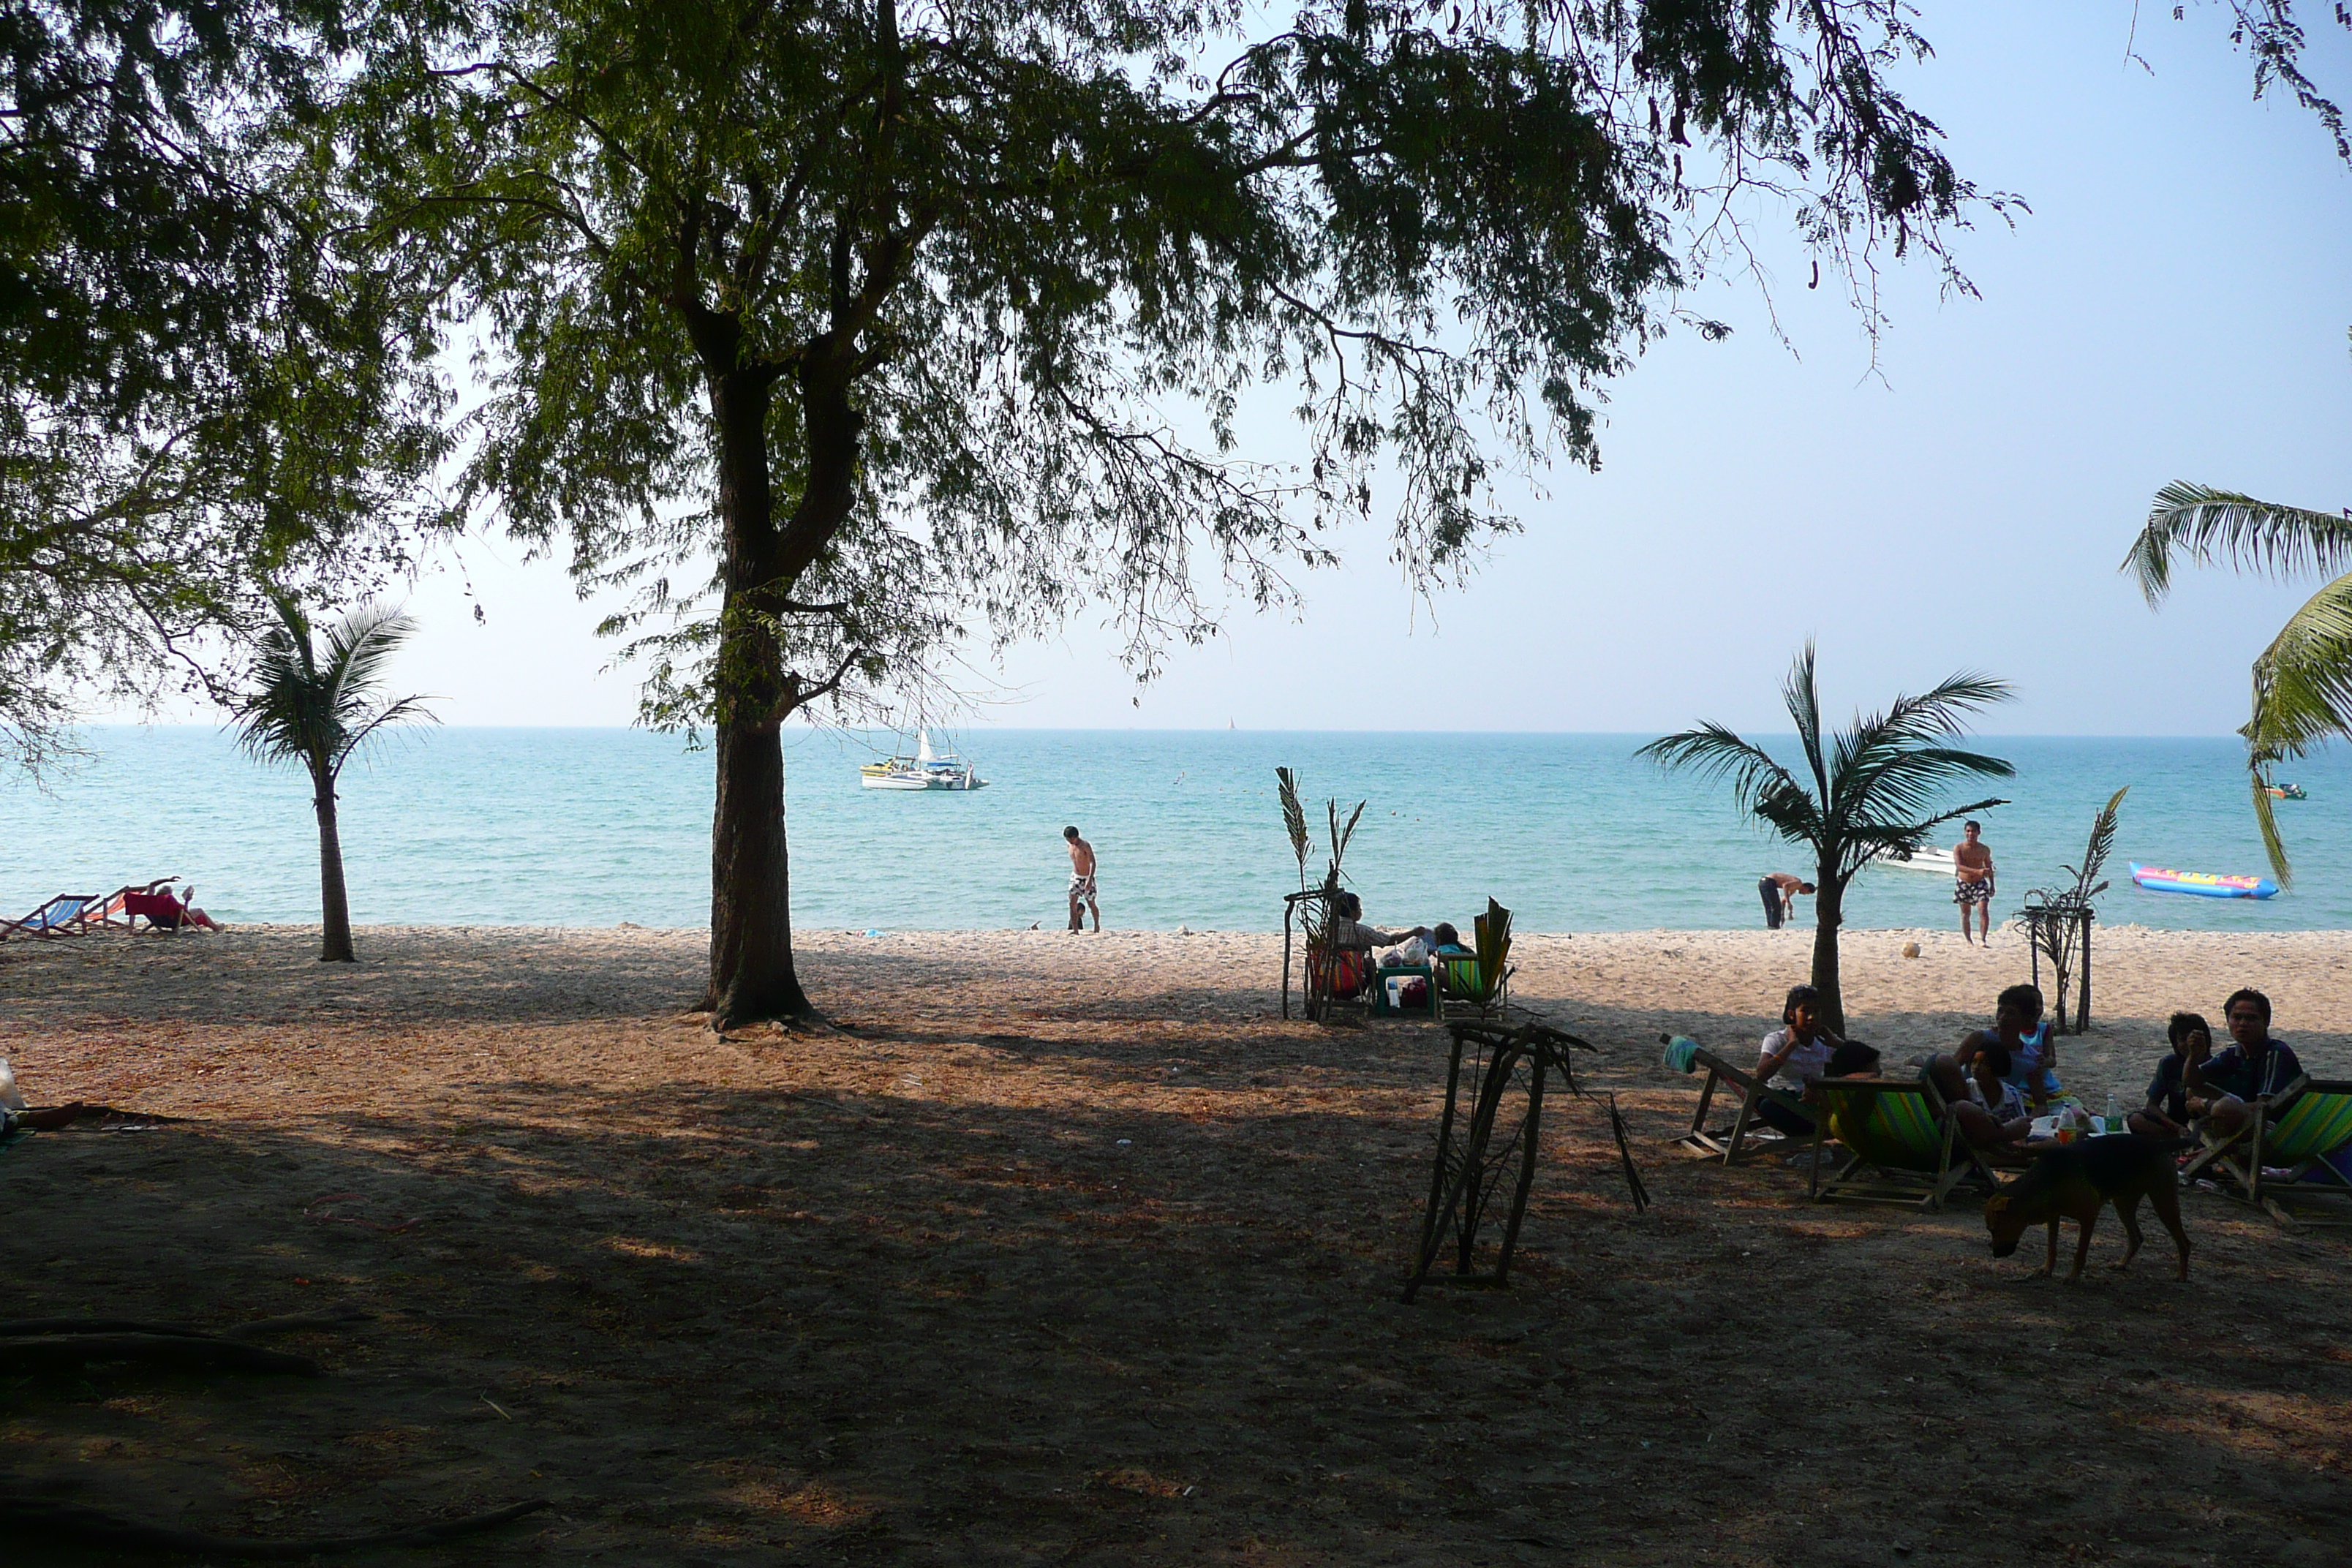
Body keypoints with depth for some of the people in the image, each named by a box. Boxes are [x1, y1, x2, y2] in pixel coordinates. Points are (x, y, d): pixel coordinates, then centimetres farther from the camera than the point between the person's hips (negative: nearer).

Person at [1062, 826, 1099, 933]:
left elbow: (1093, 863, -21)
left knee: (1091, 904, 6)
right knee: (1072, 904, -5)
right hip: (1075, 877, 6)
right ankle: (1075, 930, -3)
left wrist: (1090, 880, -29)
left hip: (1086, 878, -6)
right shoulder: (1070, 846, 3)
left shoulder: (1085, 846, -18)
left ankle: (1097, 925, 27)